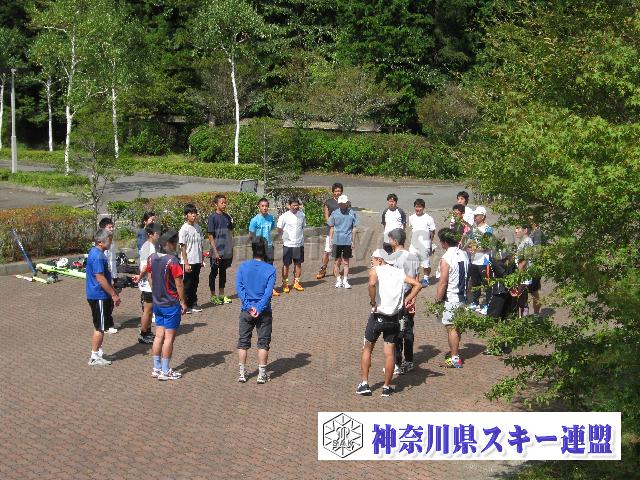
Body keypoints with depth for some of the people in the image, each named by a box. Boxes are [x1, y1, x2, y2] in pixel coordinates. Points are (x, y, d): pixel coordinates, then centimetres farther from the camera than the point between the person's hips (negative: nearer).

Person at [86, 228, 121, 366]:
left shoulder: (95, 252, 12)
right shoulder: (98, 256, -21)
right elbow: (100, 278, -24)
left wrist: (113, 292, 23)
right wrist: (114, 295, -18)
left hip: (97, 295, 10)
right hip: (99, 296, -10)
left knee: (100, 326, 18)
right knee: (100, 327, -2)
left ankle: (98, 351, 27)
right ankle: (94, 357, 4)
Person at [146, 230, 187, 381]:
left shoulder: (151, 258, 3)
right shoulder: (172, 260, -19)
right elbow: (179, 284, -16)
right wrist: (183, 302, -6)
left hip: (157, 303, 7)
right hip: (171, 304, -7)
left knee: (159, 336, 13)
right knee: (169, 338, 0)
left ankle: (156, 368, 18)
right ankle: (165, 371, 5)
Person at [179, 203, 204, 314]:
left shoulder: (198, 227, 7)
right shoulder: (184, 229, -11)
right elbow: (183, 247, -12)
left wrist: (201, 259, 13)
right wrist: (186, 263, -15)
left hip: (197, 261, 6)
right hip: (188, 262, -6)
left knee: (195, 283, 13)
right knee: (187, 284, 3)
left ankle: (194, 304, 23)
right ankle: (185, 305, 11)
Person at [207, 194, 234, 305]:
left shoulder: (228, 217, 8)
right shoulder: (213, 217, -10)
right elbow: (210, 236, -11)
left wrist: (232, 250, 12)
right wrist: (215, 252, -16)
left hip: (227, 252, 6)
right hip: (217, 252, -6)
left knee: (223, 272, 14)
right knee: (214, 273, 4)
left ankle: (222, 295, 23)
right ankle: (213, 296, 12)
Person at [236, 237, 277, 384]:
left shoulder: (243, 266, -2)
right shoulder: (270, 269, -7)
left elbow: (239, 287, -9)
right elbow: (268, 292, -16)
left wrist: (249, 306, -11)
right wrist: (259, 308, -16)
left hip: (246, 310, 2)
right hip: (264, 311, -2)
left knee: (243, 342, 12)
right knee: (263, 343, 8)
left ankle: (242, 373, 14)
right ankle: (262, 374, 8)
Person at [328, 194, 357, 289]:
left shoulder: (352, 213, 0)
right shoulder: (334, 213, 2)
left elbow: (354, 229, 5)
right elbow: (331, 228, 8)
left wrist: (353, 242, 4)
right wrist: (330, 240, 4)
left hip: (347, 241, -1)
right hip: (337, 241, 1)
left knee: (346, 262, 6)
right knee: (337, 261, 7)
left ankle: (345, 280, 12)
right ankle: (338, 280, 17)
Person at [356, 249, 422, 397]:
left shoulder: (375, 270, -3)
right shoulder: (399, 272, 11)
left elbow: (372, 283, -25)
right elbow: (417, 284, 7)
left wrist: (373, 301, -14)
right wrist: (407, 300, 8)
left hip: (377, 317, -3)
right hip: (394, 318, 3)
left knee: (367, 349, 13)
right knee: (390, 353, 8)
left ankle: (364, 384, 13)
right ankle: (387, 387, 14)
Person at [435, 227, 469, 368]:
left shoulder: (446, 259, -19)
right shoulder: (463, 254, 5)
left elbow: (443, 283, -19)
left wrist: (437, 300, -11)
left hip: (450, 299, -8)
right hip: (462, 297, 8)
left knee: (451, 328, -1)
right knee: (456, 327, 17)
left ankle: (454, 359, 2)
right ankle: (454, 353, 27)